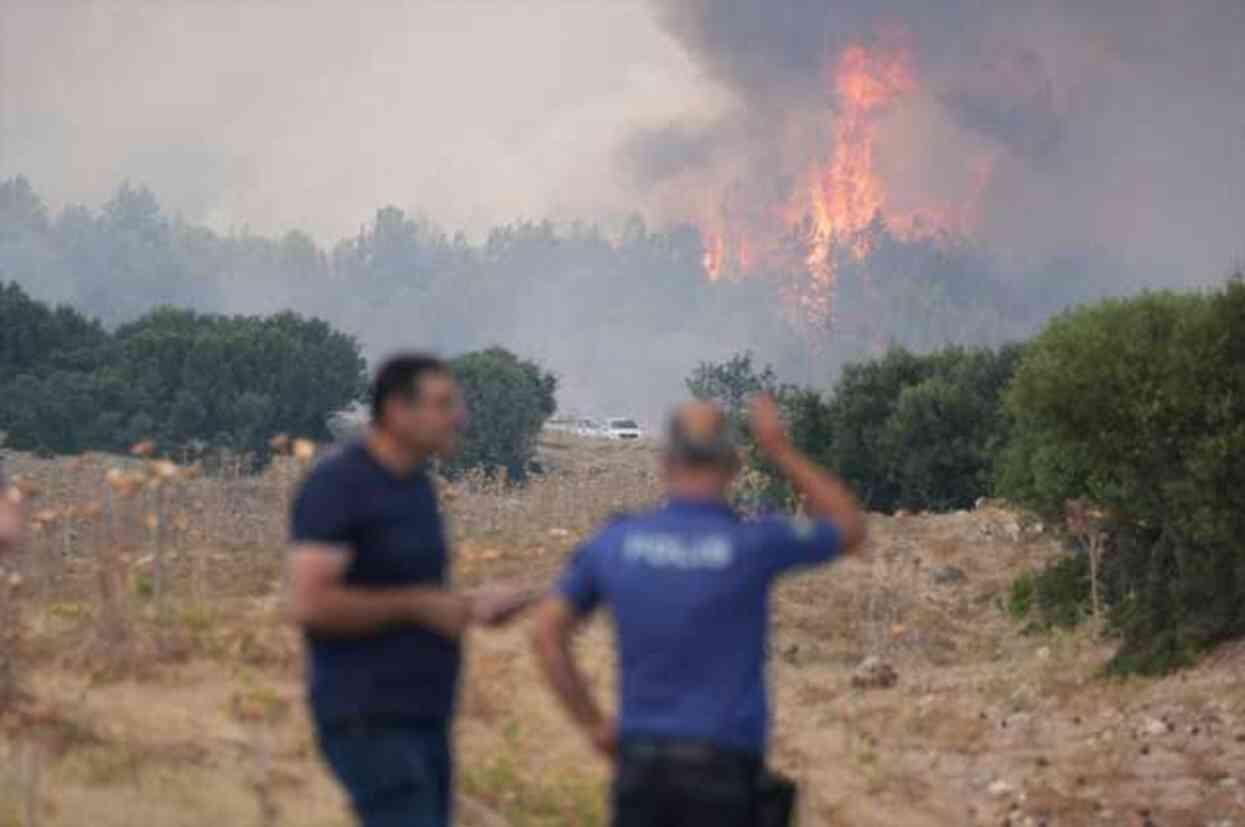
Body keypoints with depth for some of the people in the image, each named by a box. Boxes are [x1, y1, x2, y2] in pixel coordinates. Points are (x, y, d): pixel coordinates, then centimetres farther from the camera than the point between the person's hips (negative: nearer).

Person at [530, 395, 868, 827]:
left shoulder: (616, 541, 1)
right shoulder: (754, 545, -8)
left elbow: (546, 632, 4)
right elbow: (850, 528, 9)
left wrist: (593, 724, 9)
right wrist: (782, 452, 11)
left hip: (640, 761, 3)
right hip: (723, 760, -3)